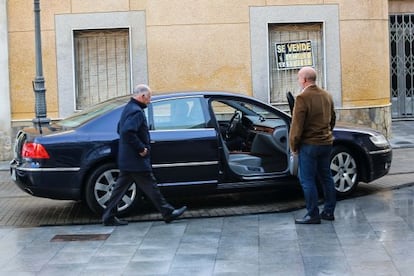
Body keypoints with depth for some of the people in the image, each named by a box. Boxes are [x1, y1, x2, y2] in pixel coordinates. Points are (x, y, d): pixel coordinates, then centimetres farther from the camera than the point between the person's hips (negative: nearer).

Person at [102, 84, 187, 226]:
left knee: (121, 187, 12)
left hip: (126, 159, 10)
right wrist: (141, 148, -22)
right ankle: (168, 213, 8)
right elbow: (128, 132, -31)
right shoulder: (137, 111, -18)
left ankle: (108, 217, 14)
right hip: (136, 161, -10)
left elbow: (120, 129, 25)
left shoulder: (128, 108, 14)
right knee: (151, 187, -1)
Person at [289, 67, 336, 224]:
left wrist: (293, 146, -6)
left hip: (309, 144, -8)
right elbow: (332, 119, 19)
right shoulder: (327, 96, 9)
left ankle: (313, 215, 0)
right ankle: (328, 211, 21)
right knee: (326, 177, 15)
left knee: (307, 180, -1)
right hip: (326, 143, 8)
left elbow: (297, 125, -16)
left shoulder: (302, 98, -16)